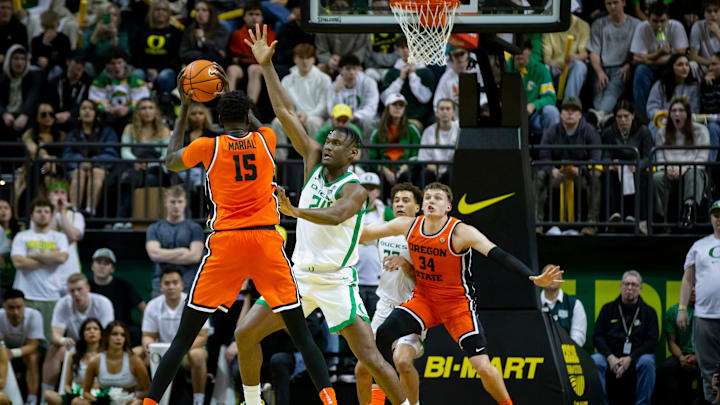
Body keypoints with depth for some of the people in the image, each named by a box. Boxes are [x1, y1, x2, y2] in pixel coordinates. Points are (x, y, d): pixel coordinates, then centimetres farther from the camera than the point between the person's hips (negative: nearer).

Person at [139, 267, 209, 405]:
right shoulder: (153, 306, 0)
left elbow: (202, 337, -14)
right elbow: (148, 335, 3)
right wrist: (148, 344, -23)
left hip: (190, 349, -4)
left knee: (197, 356, -39)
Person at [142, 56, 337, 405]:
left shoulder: (208, 147, 0)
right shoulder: (266, 140, 5)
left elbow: (170, 162, 21)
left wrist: (184, 110, 26)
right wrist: (233, 94, 38)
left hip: (225, 244, -1)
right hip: (267, 240, 1)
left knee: (183, 338, 5)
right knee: (301, 334, 6)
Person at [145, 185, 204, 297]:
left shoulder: (194, 228, 7)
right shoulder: (154, 229, 11)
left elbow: (195, 256, -6)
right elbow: (154, 253, -4)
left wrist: (165, 256, -6)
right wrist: (181, 252, -5)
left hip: (187, 287, -1)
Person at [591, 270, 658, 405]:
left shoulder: (648, 312, 9)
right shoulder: (608, 309, 13)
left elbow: (651, 342, -1)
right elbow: (598, 337, 5)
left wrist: (630, 359, -17)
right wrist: (610, 357, -15)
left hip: (636, 356, -1)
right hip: (610, 356, 1)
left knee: (647, 362, -34)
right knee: (594, 361, -30)